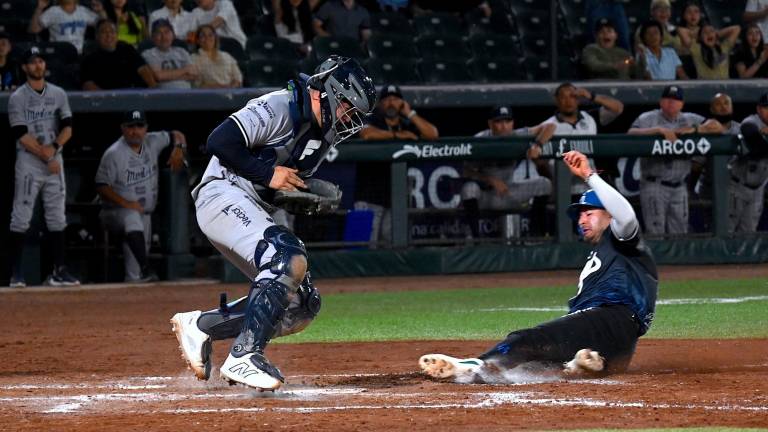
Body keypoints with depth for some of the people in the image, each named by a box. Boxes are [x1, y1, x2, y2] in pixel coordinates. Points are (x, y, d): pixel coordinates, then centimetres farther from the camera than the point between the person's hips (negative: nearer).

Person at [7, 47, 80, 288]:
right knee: (21, 218, -6)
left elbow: (67, 128, 4)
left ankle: (59, 272, 5)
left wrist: (54, 147, -14)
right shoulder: (17, 98, -3)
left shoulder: (58, 94, 10)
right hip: (28, 162, -4)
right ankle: (16, 273, -4)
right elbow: (22, 135, -10)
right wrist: (45, 157, -16)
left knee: (57, 218, 3)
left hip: (55, 161, 4)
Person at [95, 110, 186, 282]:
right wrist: (126, 203, -22)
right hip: (115, 211, -7)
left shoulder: (152, 142, 5)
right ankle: (145, 269, -48)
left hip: (144, 214, 7)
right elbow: (101, 186, -12)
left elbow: (177, 135, 19)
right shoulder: (113, 153, -11)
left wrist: (178, 149, -5)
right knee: (133, 217, -38)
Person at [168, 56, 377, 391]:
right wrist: (268, 172, -20)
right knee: (288, 261, -31)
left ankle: (200, 325, 8)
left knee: (302, 306, 2)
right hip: (224, 196, -10)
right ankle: (244, 356, -32)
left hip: (257, 212, 10)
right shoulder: (279, 108, -13)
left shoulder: (324, 133, 15)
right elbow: (220, 141, -20)